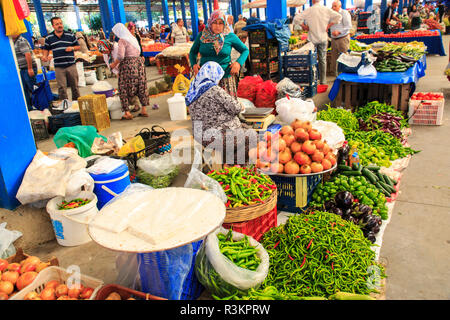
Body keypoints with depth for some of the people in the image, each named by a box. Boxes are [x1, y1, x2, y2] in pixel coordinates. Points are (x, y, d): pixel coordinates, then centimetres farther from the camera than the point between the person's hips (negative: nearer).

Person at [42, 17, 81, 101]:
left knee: (74, 86, 7)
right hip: (59, 67, 0)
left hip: (71, 65, 0)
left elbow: (78, 46, 12)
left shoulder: (70, 35, 5)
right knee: (62, 88, -1)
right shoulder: (49, 38, 7)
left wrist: (72, 48, -8)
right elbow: (46, 49, 16)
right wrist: (44, 56, -2)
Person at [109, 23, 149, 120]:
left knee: (125, 89, 1)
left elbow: (120, 56, -17)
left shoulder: (122, 40, -10)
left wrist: (114, 64, -3)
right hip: (139, 63, 8)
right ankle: (144, 110, 16)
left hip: (128, 65, -7)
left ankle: (127, 112, 1)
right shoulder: (133, 38, 13)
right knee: (141, 87, 11)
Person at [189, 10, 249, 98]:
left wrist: (239, 63, -8)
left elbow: (245, 50, 10)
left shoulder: (230, 36, 1)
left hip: (225, 77, -1)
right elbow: (193, 52, 19)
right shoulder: (202, 36, 6)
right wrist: (194, 64, 0)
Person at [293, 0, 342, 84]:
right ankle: (323, 81, 13)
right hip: (323, 38, 2)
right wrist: (328, 25, 0)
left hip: (312, 39, -2)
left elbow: (296, 18, -12)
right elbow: (339, 16, -4)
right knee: (322, 60, 10)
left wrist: (304, 26, -1)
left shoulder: (309, 10, -8)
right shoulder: (327, 9, -1)